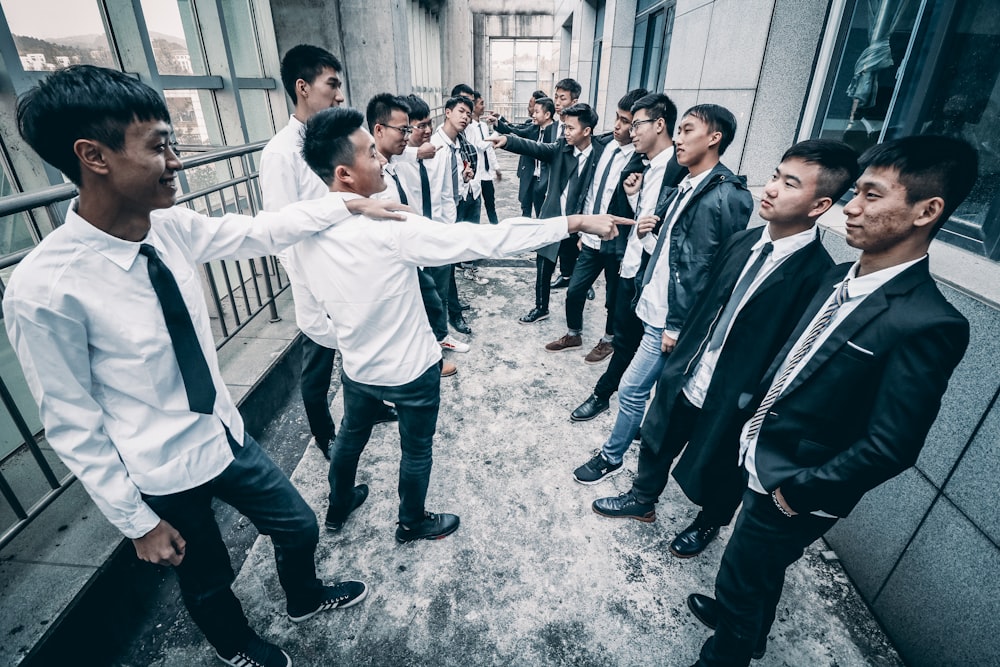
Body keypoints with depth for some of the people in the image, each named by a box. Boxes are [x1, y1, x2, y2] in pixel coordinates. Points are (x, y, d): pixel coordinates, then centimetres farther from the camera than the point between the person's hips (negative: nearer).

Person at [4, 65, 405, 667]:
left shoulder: (172, 229, -11)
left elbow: (262, 233, 3)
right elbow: (73, 427, -17)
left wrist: (350, 203, 3)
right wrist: (138, 522, -9)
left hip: (226, 436, 5)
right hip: (164, 476, -5)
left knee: (300, 526, 23)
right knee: (208, 582, 23)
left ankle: (305, 598, 57)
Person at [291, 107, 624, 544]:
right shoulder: (390, 229, -30)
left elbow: (322, 295, 5)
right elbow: (484, 240, -32)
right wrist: (574, 222, -27)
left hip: (356, 364, 7)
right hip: (408, 368, -6)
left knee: (351, 435, 31)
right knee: (416, 451, 19)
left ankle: (339, 504, 56)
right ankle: (412, 524, 44)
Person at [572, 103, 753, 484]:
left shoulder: (725, 197, -15)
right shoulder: (686, 187, 11)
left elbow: (709, 271, -17)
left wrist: (678, 326, -16)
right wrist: (649, 234, -4)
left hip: (670, 317, -8)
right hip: (655, 306, 8)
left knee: (631, 389, 2)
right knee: (664, 387, 21)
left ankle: (611, 456, 21)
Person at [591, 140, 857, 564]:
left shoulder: (817, 275, -23)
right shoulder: (742, 242, -3)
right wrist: (680, 354, 12)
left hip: (731, 401, -5)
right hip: (685, 378, 6)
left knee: (714, 472, 20)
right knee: (655, 441, 23)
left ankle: (707, 525, 53)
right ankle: (642, 499, 52)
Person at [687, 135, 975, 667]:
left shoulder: (928, 324, -25)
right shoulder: (840, 276, -2)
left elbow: (889, 449, -23)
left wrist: (797, 490, -16)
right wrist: (755, 413, 4)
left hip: (794, 491, -7)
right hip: (764, 458, 7)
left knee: (739, 583, 14)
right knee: (759, 569, 31)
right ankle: (750, 624, 59)